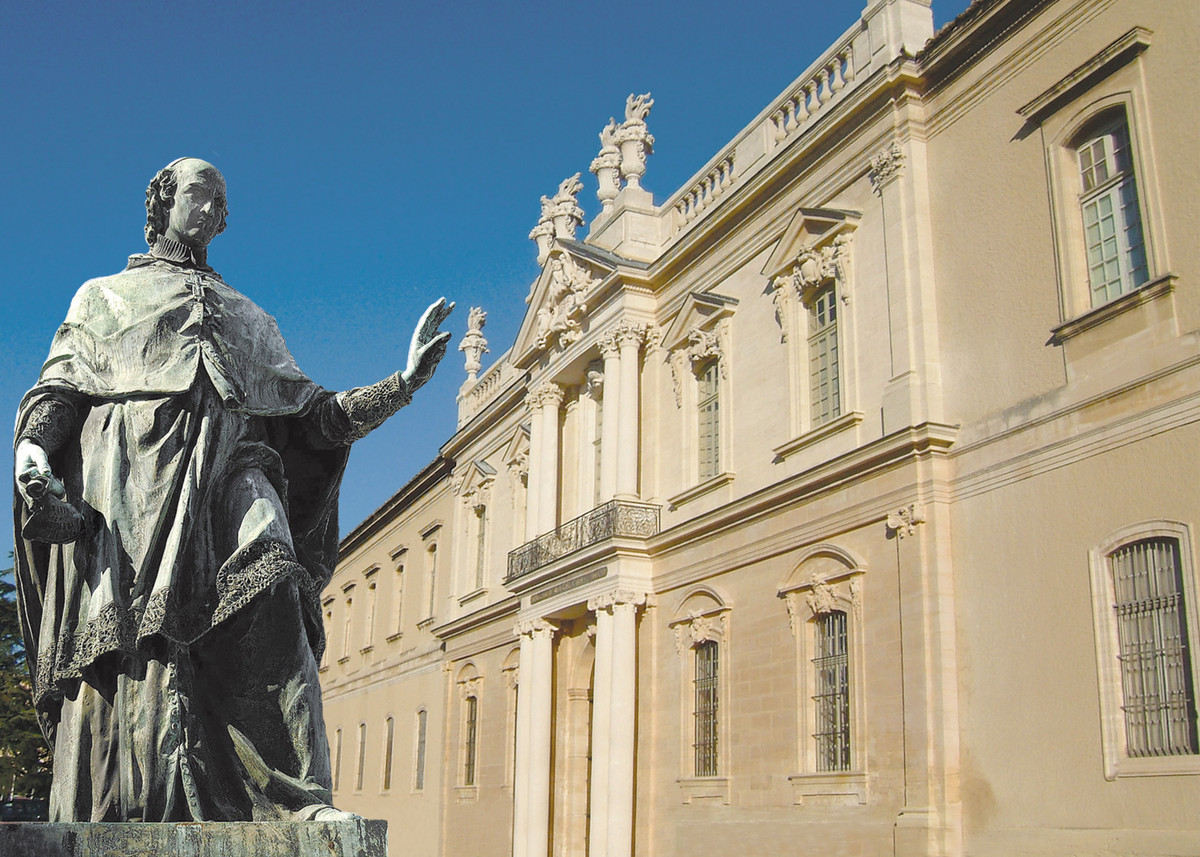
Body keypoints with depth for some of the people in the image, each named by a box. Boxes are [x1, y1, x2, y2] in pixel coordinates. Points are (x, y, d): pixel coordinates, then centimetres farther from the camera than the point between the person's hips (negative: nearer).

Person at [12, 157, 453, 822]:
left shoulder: (249, 319, 35)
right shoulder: (105, 296, 30)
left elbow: (314, 417, 25)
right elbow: (57, 387, 15)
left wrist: (403, 382, 12)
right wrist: (32, 446, -8)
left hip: (229, 467, 1)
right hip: (130, 471, -1)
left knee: (267, 595, -27)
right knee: (133, 639, -19)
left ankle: (299, 801, -37)